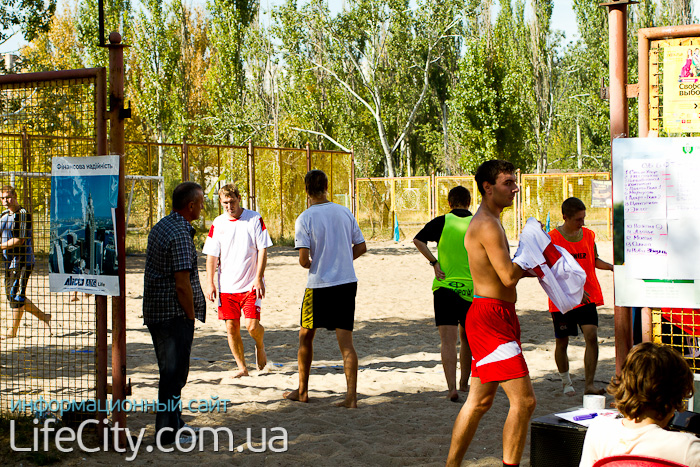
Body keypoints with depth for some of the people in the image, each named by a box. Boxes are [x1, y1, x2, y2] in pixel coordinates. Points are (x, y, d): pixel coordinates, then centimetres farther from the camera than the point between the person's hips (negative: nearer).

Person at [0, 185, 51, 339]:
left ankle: (13, 331, 1)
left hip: (22, 261, -9)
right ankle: (43, 316, 18)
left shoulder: (23, 214, -11)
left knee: (16, 295, -8)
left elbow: (20, 240, -17)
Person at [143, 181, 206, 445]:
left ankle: (173, 423, 29)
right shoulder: (181, 235, -19)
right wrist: (191, 317, -11)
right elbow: (182, 285, -22)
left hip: (154, 311, 10)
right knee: (174, 374, -2)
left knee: (170, 371, 19)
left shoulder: (160, 227, 12)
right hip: (174, 314, -10)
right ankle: (167, 433, 3)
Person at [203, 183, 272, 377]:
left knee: (252, 326, -12)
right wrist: (209, 283, -1)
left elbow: (262, 250, -2)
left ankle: (260, 346, 22)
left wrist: (258, 278, -10)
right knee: (231, 328, 2)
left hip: (250, 285, -3)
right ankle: (241, 367, 16)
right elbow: (212, 256, 7)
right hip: (226, 286, 3)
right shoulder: (218, 224, 5)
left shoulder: (255, 219, -2)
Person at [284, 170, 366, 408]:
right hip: (347, 283, 3)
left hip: (319, 285, -3)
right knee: (346, 342, 1)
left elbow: (303, 259, -15)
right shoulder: (345, 212, 3)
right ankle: (351, 396, -6)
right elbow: (361, 247, 8)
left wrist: (312, 265, 7)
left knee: (306, 336, 15)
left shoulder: (305, 219, -10)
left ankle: (302, 391, 24)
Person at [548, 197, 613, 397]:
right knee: (562, 342, 6)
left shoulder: (589, 235, 7)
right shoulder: (552, 239, -8)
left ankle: (589, 385, -9)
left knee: (591, 336, -11)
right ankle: (566, 381, 29)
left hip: (587, 298, 3)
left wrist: (612, 267, 0)